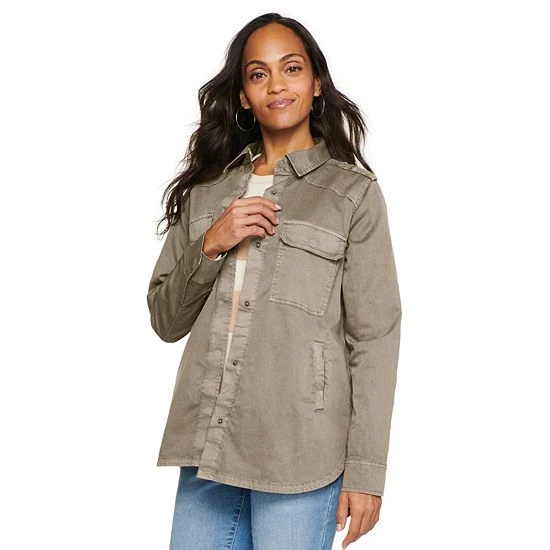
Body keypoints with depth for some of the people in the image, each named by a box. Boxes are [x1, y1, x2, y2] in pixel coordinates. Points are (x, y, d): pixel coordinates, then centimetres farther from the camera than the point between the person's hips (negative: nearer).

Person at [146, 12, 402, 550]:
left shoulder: (353, 192, 1)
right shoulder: (206, 189, 13)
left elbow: (374, 338, -2)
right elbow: (166, 321, 12)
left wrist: (366, 471, -6)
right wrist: (210, 246, -6)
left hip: (299, 455, -3)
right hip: (207, 445, 4)